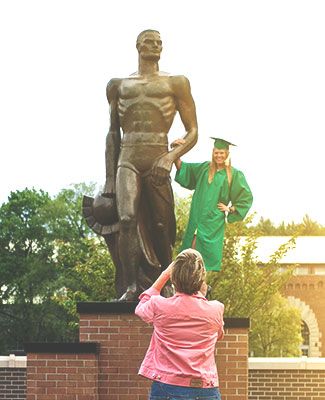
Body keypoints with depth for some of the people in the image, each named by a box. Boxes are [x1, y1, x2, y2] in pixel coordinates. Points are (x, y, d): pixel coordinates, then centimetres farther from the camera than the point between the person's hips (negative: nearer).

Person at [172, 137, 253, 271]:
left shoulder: (234, 175, 1)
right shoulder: (204, 168, 10)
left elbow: (246, 198, 7)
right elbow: (182, 168, 12)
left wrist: (230, 209, -1)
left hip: (214, 219, -3)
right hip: (198, 216, 3)